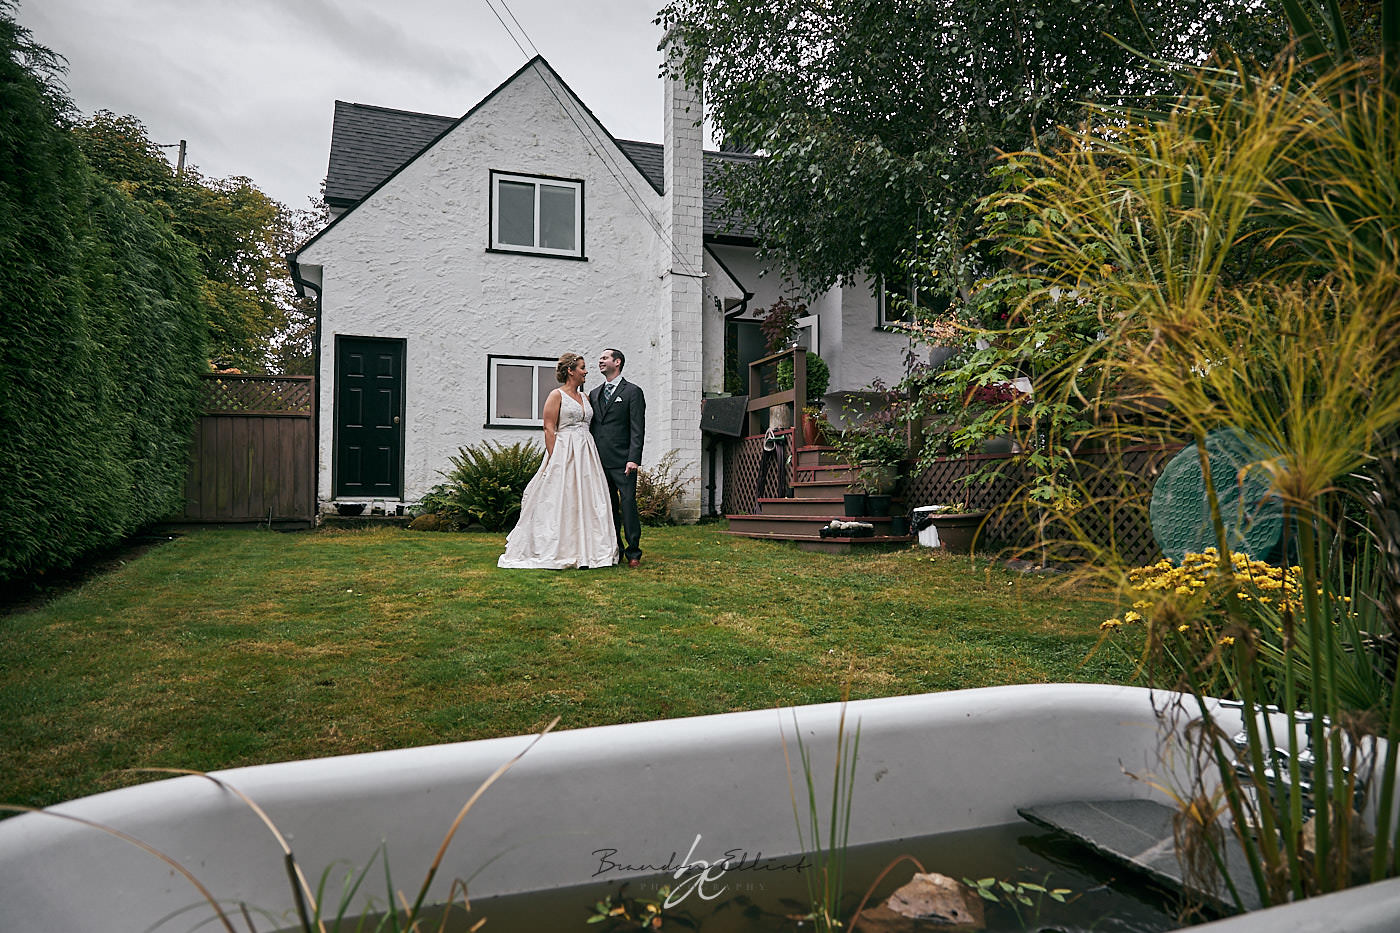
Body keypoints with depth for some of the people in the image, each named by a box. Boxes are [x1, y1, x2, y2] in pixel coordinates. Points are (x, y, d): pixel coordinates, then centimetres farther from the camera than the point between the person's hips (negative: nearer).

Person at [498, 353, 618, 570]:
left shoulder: (584, 397, 17)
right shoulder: (556, 395, -4)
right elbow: (549, 429, -9)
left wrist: (591, 456, 10)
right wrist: (554, 460, -16)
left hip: (586, 454, 7)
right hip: (563, 453, -7)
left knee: (587, 502, 5)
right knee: (560, 504, -5)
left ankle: (585, 552, 10)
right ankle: (558, 554, 2)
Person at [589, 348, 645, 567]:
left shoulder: (632, 392, 1)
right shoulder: (594, 394, 19)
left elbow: (637, 429, -6)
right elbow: (591, 427, 20)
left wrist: (633, 459, -15)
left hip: (622, 461, -6)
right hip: (599, 461, 6)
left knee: (628, 505, -7)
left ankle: (633, 553, 1)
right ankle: (615, 551, 17)